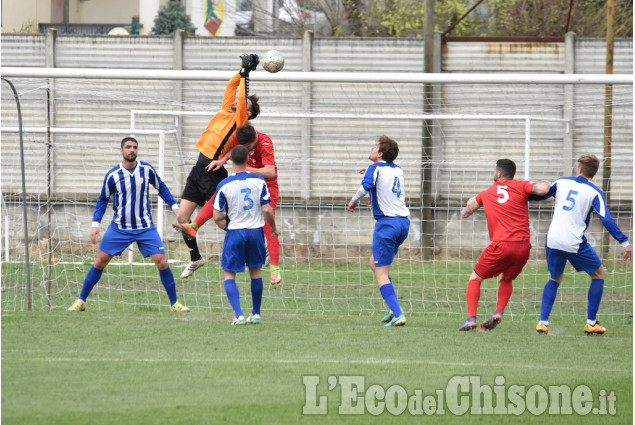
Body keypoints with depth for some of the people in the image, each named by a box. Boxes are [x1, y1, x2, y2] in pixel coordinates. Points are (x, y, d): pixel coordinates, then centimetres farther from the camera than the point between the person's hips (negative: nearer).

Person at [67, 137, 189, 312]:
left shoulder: (147, 170, -4)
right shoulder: (112, 175, -7)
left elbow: (161, 188, 13)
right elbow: (103, 200, 5)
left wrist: (174, 206, 5)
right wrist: (95, 224, -2)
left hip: (145, 227, 0)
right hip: (119, 228, 0)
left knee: (162, 263, -8)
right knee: (100, 262, -1)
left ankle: (174, 303, 6)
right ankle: (81, 301, 12)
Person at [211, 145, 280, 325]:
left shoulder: (224, 185, -10)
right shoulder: (259, 181, -6)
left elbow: (217, 216, -7)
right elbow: (267, 210, -6)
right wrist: (274, 227, 11)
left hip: (234, 233, -2)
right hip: (256, 230, 2)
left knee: (229, 275, 5)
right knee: (255, 271, 20)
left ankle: (239, 315, -11)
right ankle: (256, 313, 24)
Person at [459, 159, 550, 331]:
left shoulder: (485, 194, 15)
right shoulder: (520, 186, 8)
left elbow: (465, 213, 24)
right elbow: (542, 189, -9)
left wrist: (470, 202, 46)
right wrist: (546, 183, 14)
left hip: (501, 246, -1)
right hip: (523, 246, 1)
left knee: (475, 278, 14)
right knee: (507, 279, 26)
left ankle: (471, 318, -2)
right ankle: (498, 313, 5)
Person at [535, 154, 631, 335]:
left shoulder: (561, 183, 8)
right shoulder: (594, 193, -3)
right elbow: (606, 219, -13)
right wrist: (624, 241, -12)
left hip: (553, 240, 4)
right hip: (575, 244, -4)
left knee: (555, 279, 23)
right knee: (598, 274, 17)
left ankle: (543, 322, 6)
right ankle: (591, 323, 13)